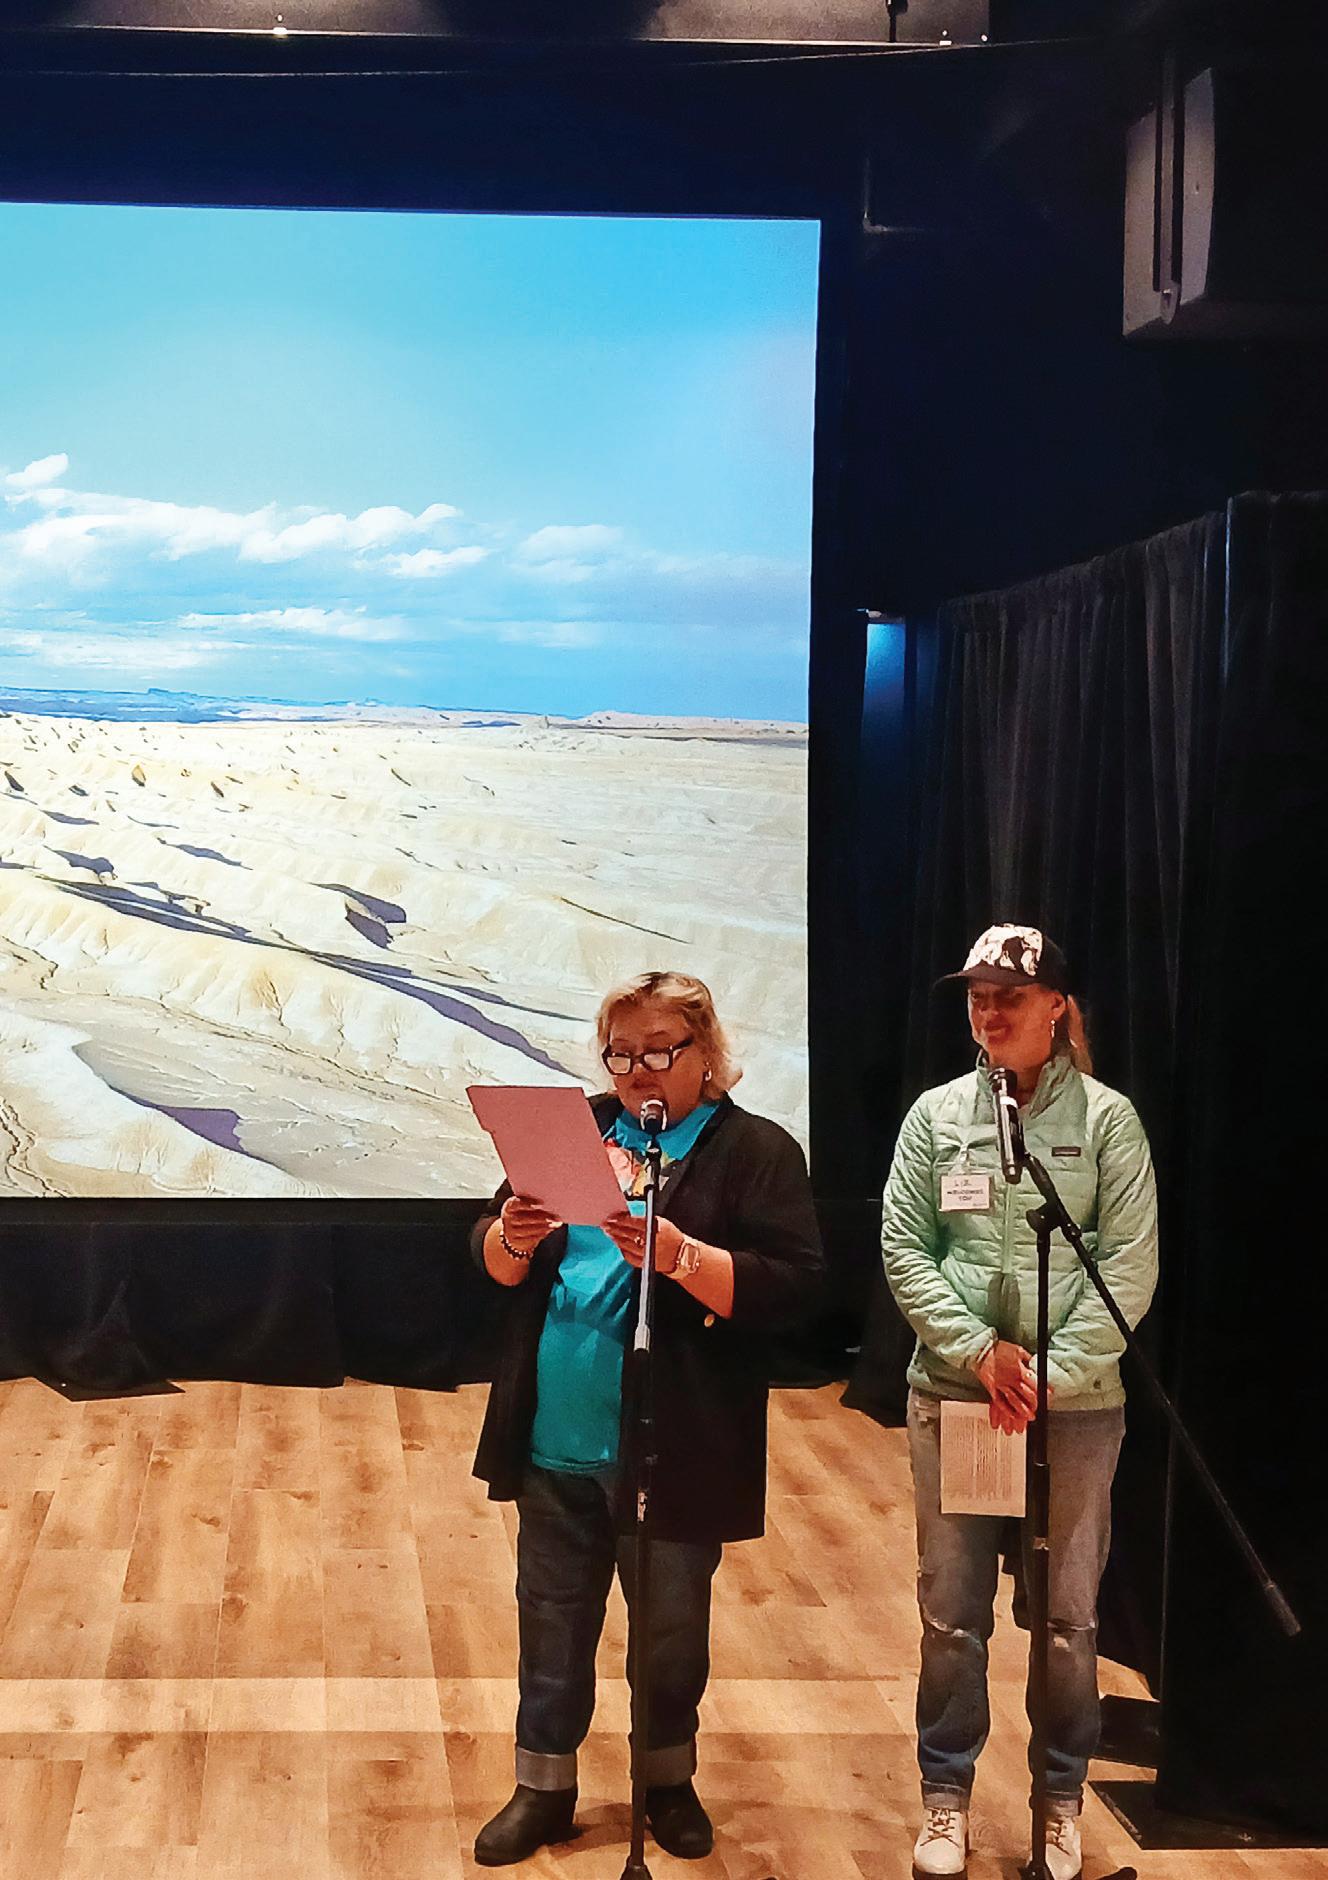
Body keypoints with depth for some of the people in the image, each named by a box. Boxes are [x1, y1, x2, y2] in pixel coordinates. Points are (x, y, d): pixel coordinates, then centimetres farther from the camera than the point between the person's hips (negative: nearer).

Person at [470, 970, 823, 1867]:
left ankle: (669, 1778, 33)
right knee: (552, 1620, 13)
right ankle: (544, 1788, 27)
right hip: (557, 1446, 3)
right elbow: (495, 1262, 9)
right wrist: (513, 1237, -15)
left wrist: (677, 1255, -29)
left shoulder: (756, 1150, -5)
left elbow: (791, 1287, -16)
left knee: (671, 1627, 13)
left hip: (675, 1453, -3)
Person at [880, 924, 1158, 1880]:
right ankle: (947, 1797, 23)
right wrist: (980, 1351, -11)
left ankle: (1062, 1799, 24)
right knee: (951, 1612, 8)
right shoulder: (936, 1114, 3)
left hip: (1077, 1405, -1)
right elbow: (904, 1248, 0)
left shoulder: (1107, 1118, -3)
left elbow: (1131, 1266, -7)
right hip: (951, 1394, 2)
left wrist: (1053, 1373, -15)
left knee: (1067, 1615, 7)